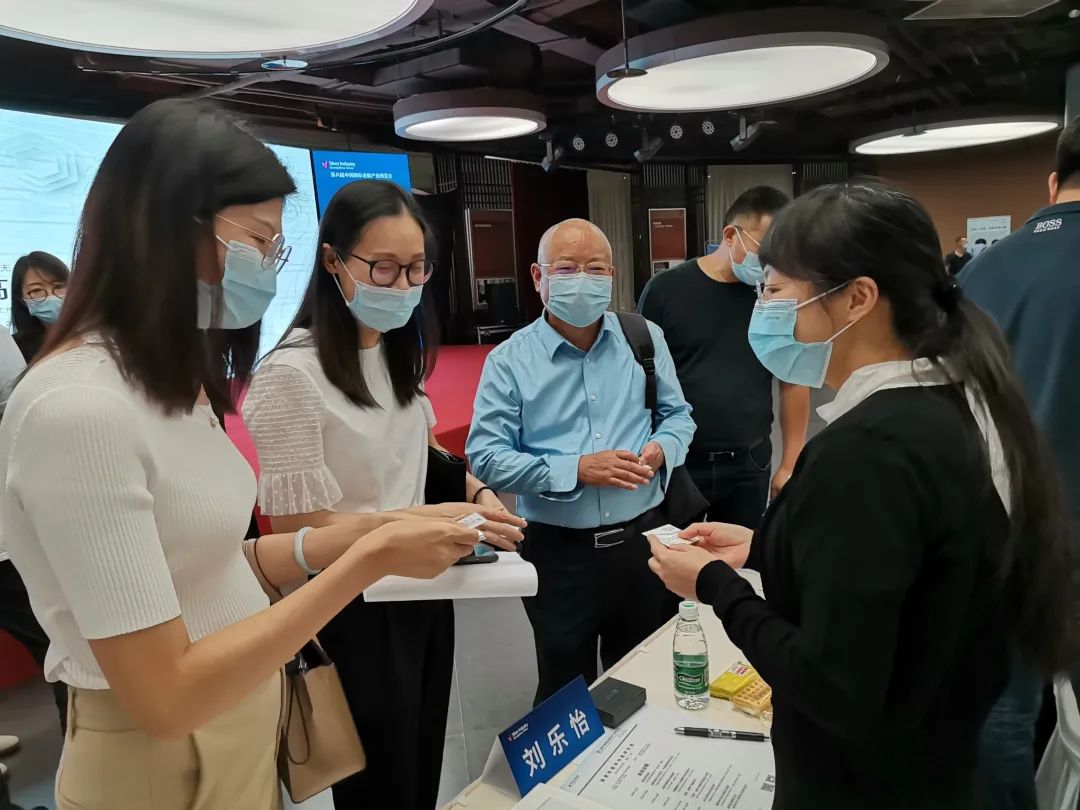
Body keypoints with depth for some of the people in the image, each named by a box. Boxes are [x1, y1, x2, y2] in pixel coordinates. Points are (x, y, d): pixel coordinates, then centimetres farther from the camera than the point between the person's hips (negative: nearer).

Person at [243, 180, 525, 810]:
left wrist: (475, 491, -3)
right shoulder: (293, 374, -21)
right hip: (358, 613, -7)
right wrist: (437, 523, -25)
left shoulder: (399, 353, 2)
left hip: (423, 592, 7)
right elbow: (298, 529, -20)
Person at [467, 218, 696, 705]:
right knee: (565, 692, 16)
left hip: (643, 538, 3)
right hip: (560, 552, -3)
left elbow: (678, 414, 10)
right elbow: (485, 457, -13)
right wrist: (575, 471, -21)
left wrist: (661, 449, -13)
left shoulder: (646, 338, 3)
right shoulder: (509, 361, -8)